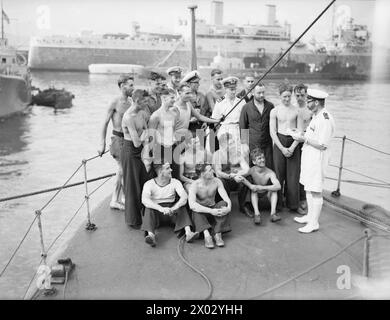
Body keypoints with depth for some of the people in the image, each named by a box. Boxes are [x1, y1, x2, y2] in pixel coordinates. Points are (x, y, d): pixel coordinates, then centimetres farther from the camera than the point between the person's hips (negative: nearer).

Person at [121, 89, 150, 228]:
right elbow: (137, 142, -23)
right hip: (130, 152, -8)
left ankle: (143, 215, 28)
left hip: (139, 151, 8)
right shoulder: (129, 117, -22)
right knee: (132, 187, 4)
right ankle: (133, 220, 19)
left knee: (144, 182, 13)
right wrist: (145, 132, -7)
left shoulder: (142, 113, 4)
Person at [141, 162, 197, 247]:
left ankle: (188, 232, -42)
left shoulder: (175, 182, -1)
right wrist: (161, 208, -42)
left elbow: (184, 197, -18)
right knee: (149, 209, -32)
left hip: (171, 208, 2)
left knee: (182, 207, -26)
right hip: (156, 209, -1)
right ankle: (151, 235, -50)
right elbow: (144, 200, -26)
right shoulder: (149, 184, -8)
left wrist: (173, 208, -37)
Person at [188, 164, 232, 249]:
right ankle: (206, 235, -47)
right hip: (201, 213, -3)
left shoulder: (216, 181, -9)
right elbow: (192, 205, -36)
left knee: (223, 204, -25)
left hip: (213, 209, 3)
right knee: (196, 210, -34)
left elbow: (226, 198, -14)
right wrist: (211, 211, -44)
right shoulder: (195, 185, -20)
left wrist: (229, 208, -38)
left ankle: (218, 234, -33)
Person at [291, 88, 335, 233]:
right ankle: (310, 216, 34)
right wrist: (303, 136, 5)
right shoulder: (316, 116, 11)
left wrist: (304, 139, -19)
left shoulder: (325, 120, -22)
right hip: (309, 157, 10)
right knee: (308, 188, 19)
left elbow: (322, 145, -24)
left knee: (316, 191, -1)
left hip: (317, 158, -10)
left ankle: (314, 223, 10)